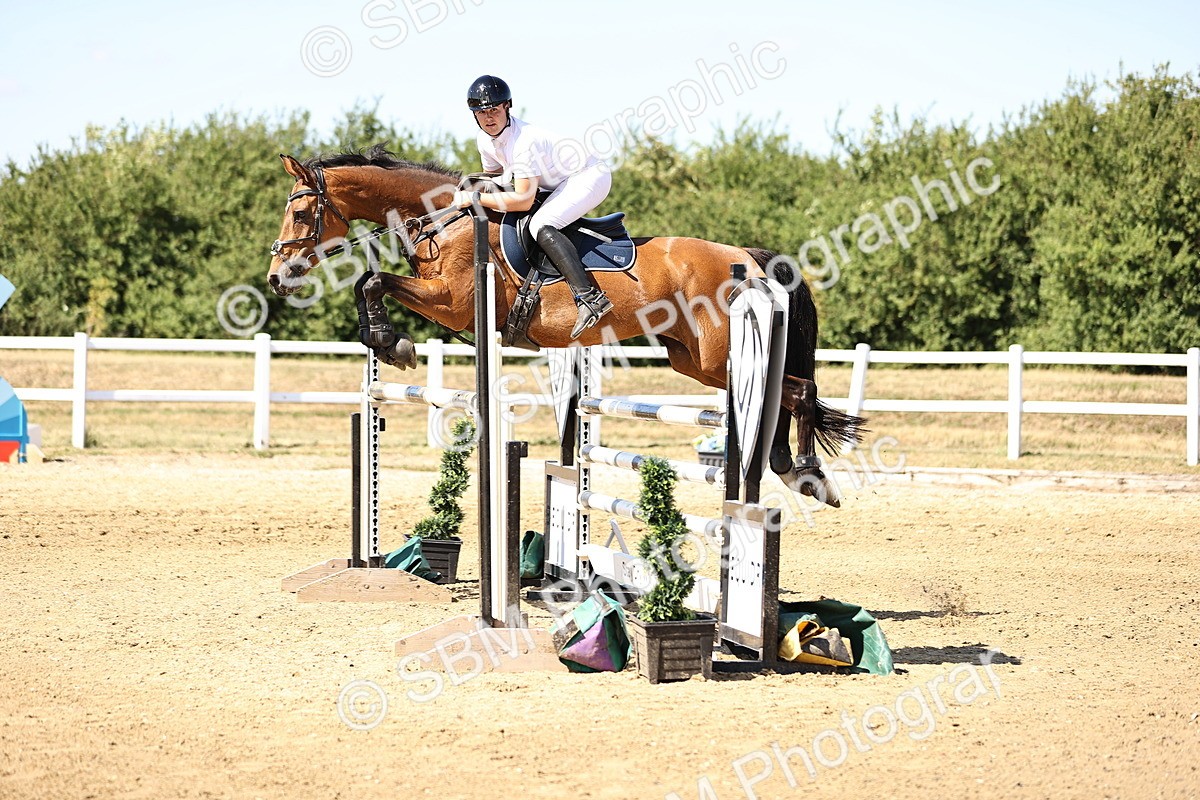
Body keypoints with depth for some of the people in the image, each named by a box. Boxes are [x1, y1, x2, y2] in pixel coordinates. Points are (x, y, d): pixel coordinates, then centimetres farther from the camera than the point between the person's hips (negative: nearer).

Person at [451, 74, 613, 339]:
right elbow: (493, 176, 17)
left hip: (590, 176, -11)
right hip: (560, 185, 11)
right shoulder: (486, 139, -2)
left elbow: (523, 201, -32)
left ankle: (590, 297, -39)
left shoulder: (525, 140, -30)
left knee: (541, 226, -29)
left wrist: (474, 198, -30)